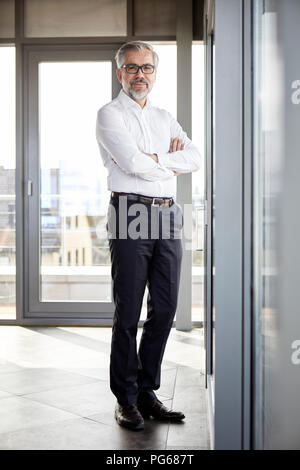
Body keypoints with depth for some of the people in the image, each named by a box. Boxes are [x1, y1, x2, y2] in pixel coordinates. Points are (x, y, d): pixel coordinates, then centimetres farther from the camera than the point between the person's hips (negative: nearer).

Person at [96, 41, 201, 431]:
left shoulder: (165, 118, 21)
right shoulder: (110, 114, 3)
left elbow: (195, 158, 7)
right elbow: (132, 163, -13)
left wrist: (154, 159, -6)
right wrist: (171, 161, 2)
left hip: (168, 217, 6)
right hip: (131, 217, -6)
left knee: (165, 309, 6)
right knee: (128, 313, -2)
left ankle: (147, 391, 18)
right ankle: (125, 399, 8)